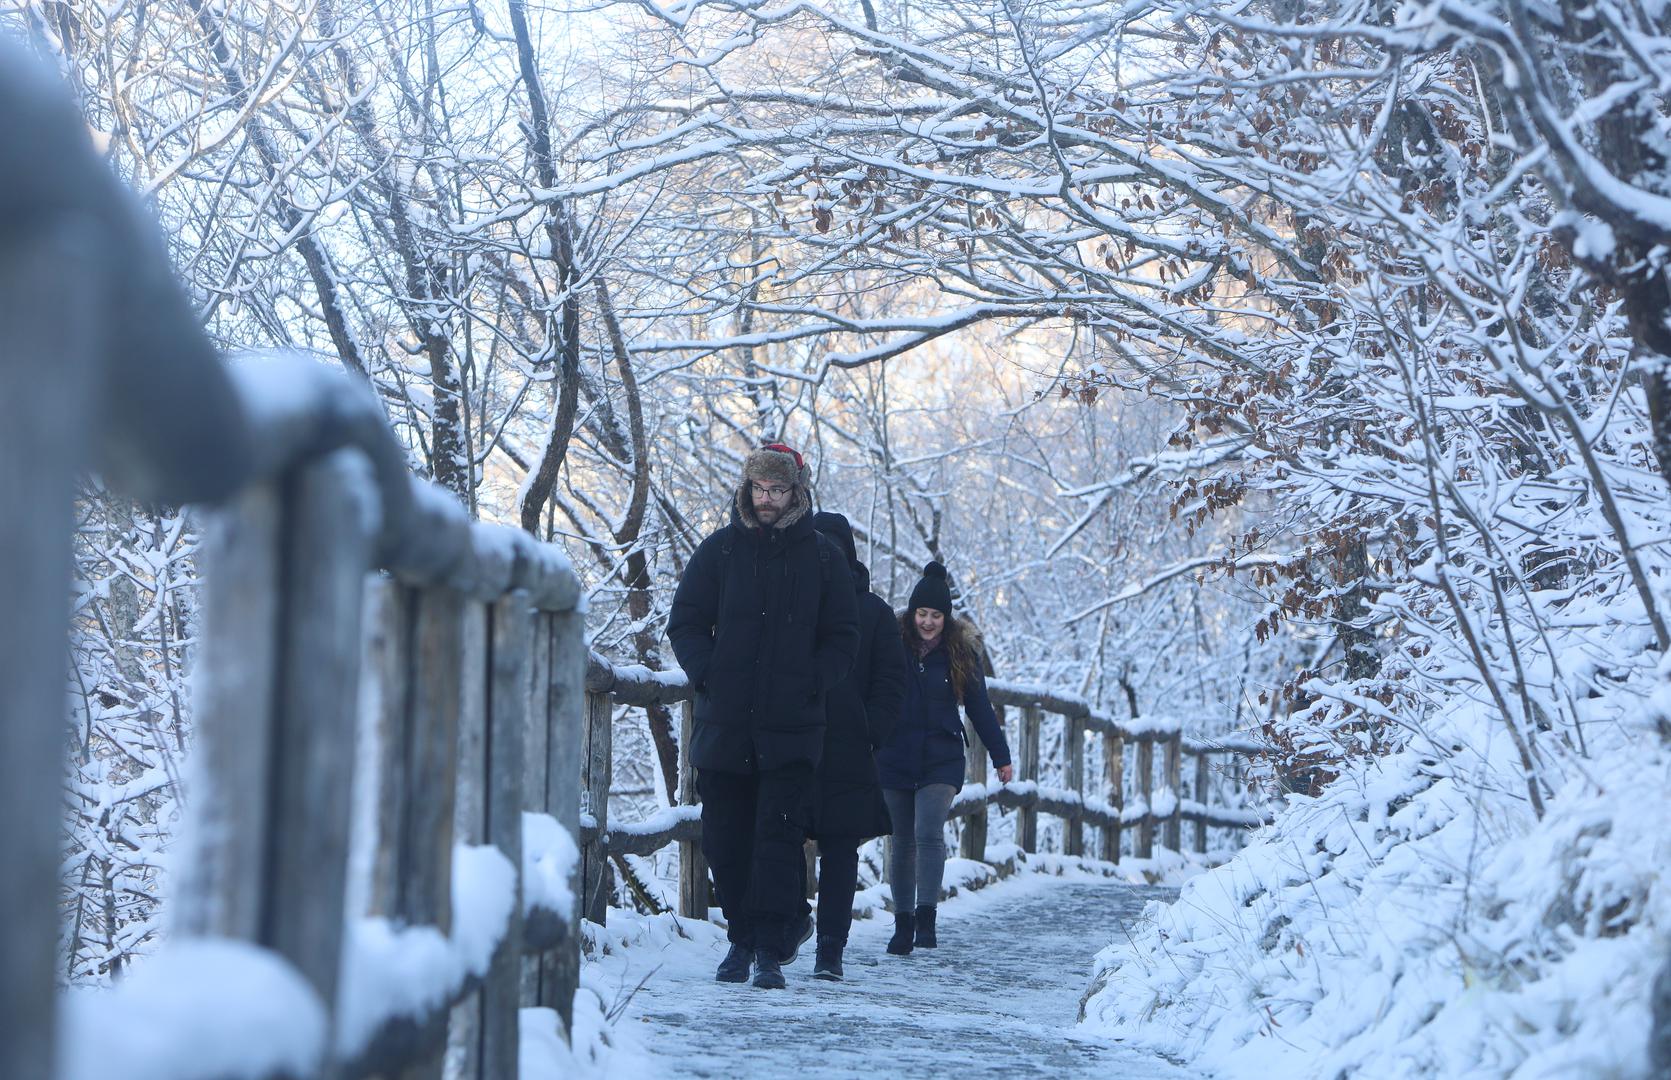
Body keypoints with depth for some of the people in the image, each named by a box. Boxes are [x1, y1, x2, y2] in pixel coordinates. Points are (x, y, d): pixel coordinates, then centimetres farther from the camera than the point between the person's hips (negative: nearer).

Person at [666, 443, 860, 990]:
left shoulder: (822, 558, 6)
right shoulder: (719, 550, 7)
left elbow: (842, 638, 8)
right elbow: (685, 622, 9)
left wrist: (807, 685, -6)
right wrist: (707, 675, -6)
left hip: (791, 725, -2)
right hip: (724, 723, 2)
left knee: (778, 836, -8)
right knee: (726, 839, 7)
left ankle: (770, 950, -6)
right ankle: (741, 937, 20)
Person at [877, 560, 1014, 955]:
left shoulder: (961, 651, 2)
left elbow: (979, 707, 9)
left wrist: (1000, 756, 11)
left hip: (941, 761, -1)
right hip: (895, 760, 1)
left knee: (929, 833, -18)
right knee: (902, 843, 6)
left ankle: (926, 917, -17)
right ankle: (903, 923, 13)